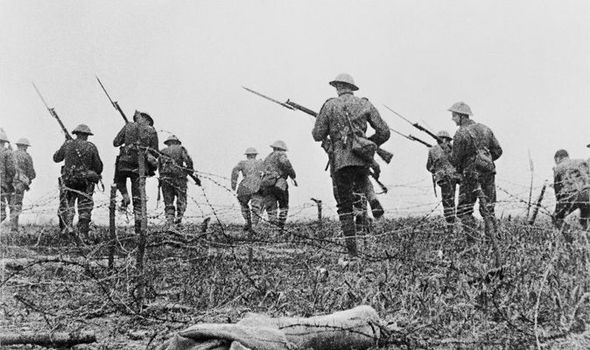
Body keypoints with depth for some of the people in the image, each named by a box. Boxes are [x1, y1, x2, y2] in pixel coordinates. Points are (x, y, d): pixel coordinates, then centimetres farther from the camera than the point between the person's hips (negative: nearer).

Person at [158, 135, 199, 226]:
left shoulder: (162, 152, 18)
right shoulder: (181, 149, 9)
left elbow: (159, 168, 12)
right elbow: (189, 162, -4)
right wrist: (194, 175, -2)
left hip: (165, 178, 3)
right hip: (179, 177, -3)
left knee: (168, 202, 8)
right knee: (181, 200, 5)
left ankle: (169, 220, -5)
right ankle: (178, 220, -10)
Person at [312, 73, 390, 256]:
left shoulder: (330, 105, 4)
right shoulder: (365, 104, 9)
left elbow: (318, 135, 4)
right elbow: (384, 132, 8)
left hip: (341, 160, -2)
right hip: (363, 159, 2)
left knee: (344, 205, 4)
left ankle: (352, 248, -2)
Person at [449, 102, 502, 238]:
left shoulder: (461, 134, -14)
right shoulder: (485, 129, 7)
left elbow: (455, 160, -11)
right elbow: (498, 151, 10)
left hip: (471, 176, -6)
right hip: (488, 173, 6)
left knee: (464, 211, 4)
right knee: (488, 209, 13)